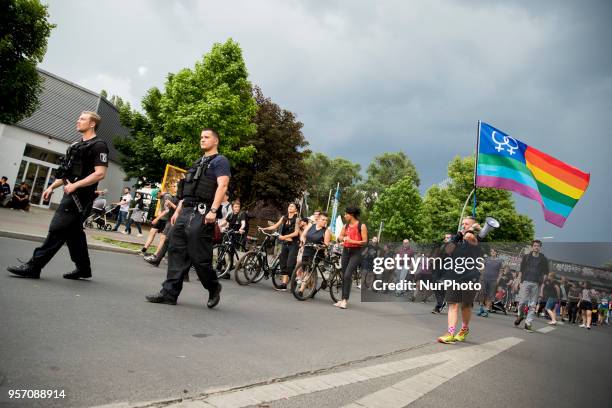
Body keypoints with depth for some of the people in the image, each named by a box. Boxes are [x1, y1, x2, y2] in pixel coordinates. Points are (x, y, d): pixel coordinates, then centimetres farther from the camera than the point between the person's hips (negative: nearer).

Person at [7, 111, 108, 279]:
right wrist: (52, 186, 17)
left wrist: (75, 185, -23)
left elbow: (100, 173, -19)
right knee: (74, 232, 12)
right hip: (72, 194, 10)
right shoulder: (77, 145, 20)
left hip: (81, 196, -10)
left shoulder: (98, 145, -9)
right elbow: (67, 171, 25)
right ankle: (83, 269, 20)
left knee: (57, 230, -8)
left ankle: (34, 266, -3)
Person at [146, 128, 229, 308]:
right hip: (185, 212, 9)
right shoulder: (198, 163, 26)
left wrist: (213, 210, -25)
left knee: (199, 256, -7)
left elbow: (222, 186, -14)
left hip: (202, 214, -9)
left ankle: (213, 288, 14)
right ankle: (169, 293, 7)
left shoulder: (220, 161, 0)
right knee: (176, 252, 4)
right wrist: (177, 211, 21)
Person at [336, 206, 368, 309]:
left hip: (356, 252, -6)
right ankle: (342, 299, 16)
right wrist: (342, 238, -10)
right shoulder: (346, 226, 11)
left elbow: (365, 241, -9)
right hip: (345, 251, 6)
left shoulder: (361, 226, -6)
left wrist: (352, 241, -20)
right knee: (343, 276, 7)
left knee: (347, 275, -17)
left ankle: (345, 300, -13)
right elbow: (339, 237, 13)